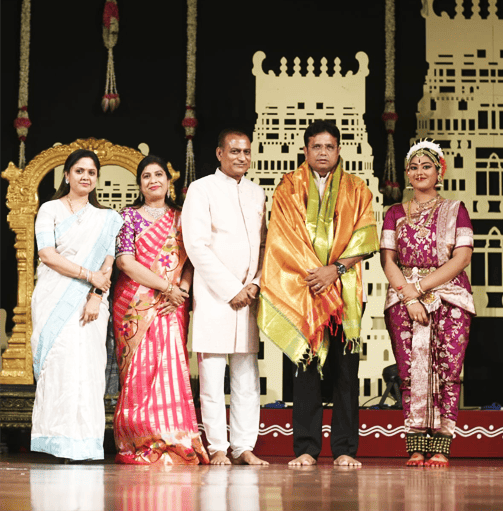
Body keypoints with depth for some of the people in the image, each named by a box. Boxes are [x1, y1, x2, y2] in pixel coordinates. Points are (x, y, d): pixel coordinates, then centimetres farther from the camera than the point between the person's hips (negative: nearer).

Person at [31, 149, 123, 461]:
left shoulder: (106, 219, 16)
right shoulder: (50, 210, 8)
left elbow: (107, 263, 7)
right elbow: (47, 254, -4)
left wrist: (96, 295, -10)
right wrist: (87, 274, -11)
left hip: (90, 300, 2)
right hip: (55, 299, -2)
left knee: (88, 364, -6)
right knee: (60, 362, -11)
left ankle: (85, 443, -5)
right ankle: (61, 443, -11)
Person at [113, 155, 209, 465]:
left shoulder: (180, 218, 15)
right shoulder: (130, 216, 5)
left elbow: (191, 262, 11)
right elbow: (126, 261, -6)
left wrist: (182, 289, -8)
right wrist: (165, 287, -11)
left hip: (173, 308, 3)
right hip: (136, 305, -3)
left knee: (172, 367, -5)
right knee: (140, 371, -7)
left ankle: (174, 445, -5)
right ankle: (141, 446, -6)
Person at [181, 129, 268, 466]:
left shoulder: (257, 194, 17)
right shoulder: (202, 189, 0)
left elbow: (264, 244, 17)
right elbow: (197, 245, -8)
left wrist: (255, 284, 0)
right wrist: (231, 289, -10)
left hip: (249, 296, 5)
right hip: (214, 296, -5)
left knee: (247, 376, 4)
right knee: (212, 375, -3)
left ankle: (244, 446, 9)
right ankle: (218, 447, 3)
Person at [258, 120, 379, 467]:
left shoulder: (356, 190, 13)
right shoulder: (289, 188, 11)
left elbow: (364, 240, 4)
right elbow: (285, 240, 2)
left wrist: (335, 269, -10)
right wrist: (313, 273, -9)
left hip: (345, 291, 1)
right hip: (299, 289, -1)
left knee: (345, 369, -2)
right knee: (305, 365, -4)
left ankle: (345, 449, 1)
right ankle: (306, 448, -2)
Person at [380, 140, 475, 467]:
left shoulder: (455, 210, 10)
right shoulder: (396, 214, 15)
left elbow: (462, 258, -1)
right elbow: (388, 260, 6)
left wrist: (420, 286, -8)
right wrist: (410, 296, -8)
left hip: (450, 297, -1)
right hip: (404, 299, 1)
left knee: (447, 372, -10)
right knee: (411, 373, -7)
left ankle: (440, 447, -10)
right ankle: (416, 447, -6)